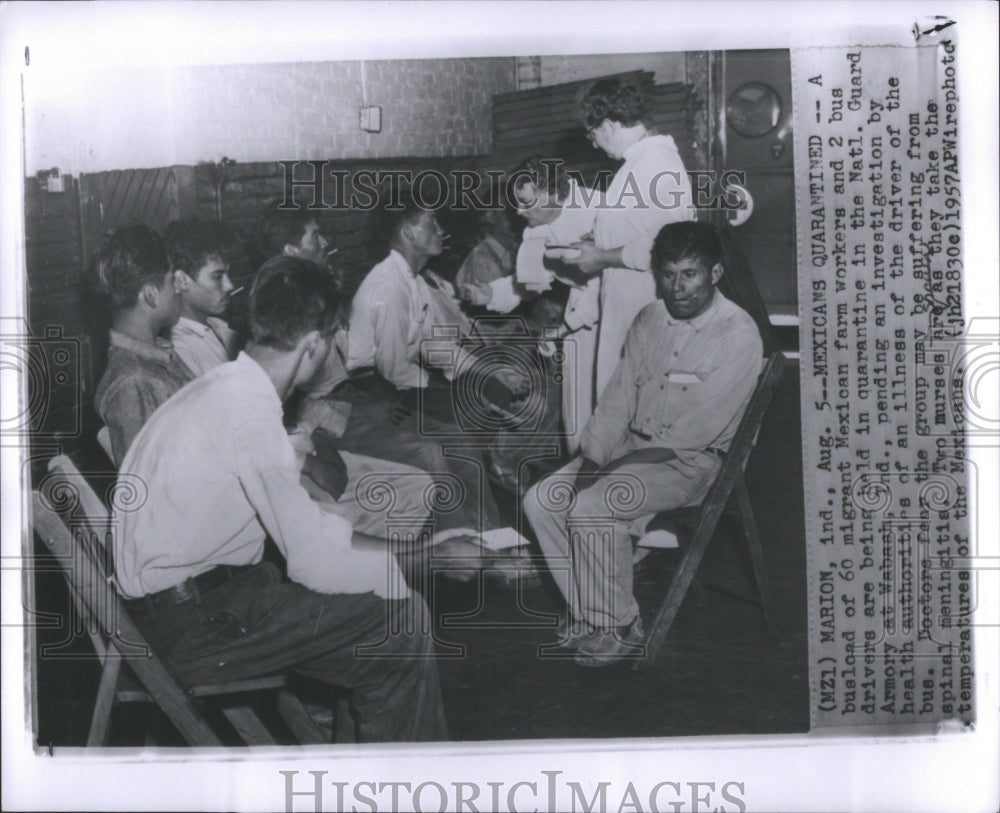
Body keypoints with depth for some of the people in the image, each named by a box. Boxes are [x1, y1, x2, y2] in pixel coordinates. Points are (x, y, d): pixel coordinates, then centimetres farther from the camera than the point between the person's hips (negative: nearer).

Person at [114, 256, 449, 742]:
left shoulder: (224, 384, 6)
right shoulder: (250, 416, -23)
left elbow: (294, 526, 13)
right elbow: (316, 562, -22)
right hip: (191, 624, -9)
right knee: (402, 621, -11)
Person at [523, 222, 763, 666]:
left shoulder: (739, 337, -14)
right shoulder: (650, 319, 8)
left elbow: (697, 430, -20)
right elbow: (619, 393, 8)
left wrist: (619, 463, -20)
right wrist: (592, 458, -7)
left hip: (688, 461, -7)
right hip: (628, 446, 7)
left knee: (590, 508, -27)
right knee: (540, 500, -9)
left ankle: (620, 627, -7)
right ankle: (585, 612, 4)